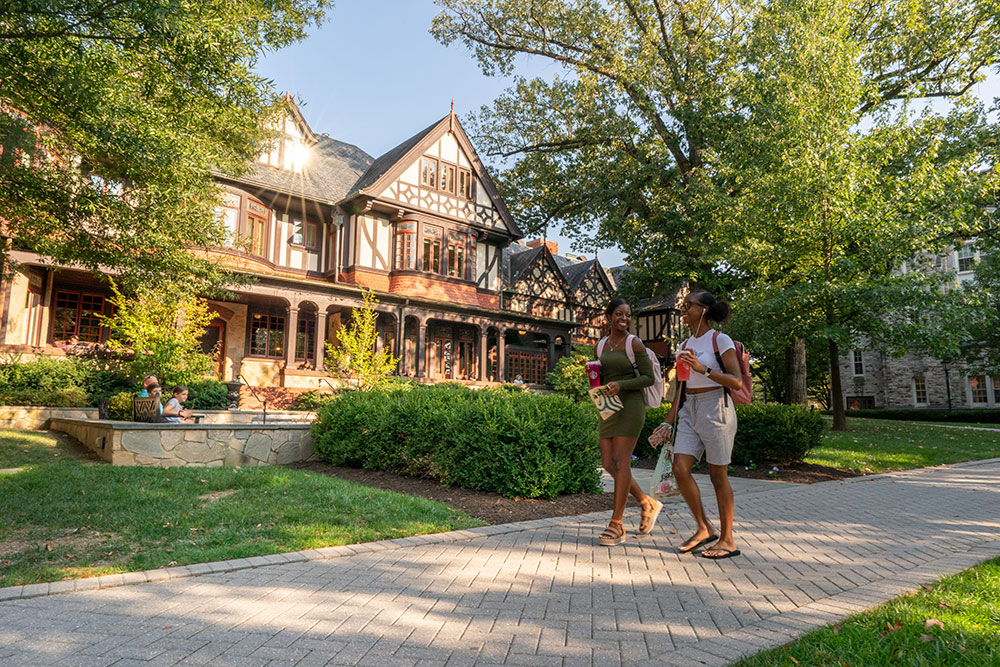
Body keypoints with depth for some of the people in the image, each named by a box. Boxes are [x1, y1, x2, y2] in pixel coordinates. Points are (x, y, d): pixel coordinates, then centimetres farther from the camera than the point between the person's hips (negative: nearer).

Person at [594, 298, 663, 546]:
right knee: (608, 463, 3)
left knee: (621, 462, -8)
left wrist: (621, 385, -19)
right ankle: (648, 504, 22)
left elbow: (649, 378, -6)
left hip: (630, 405, -6)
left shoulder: (635, 343, -3)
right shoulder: (600, 346, 14)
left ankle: (616, 526, 0)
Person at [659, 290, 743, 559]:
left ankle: (727, 540, 14)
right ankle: (704, 529, 14)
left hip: (716, 408, -6)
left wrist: (702, 368, -26)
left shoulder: (720, 340, -6)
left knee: (718, 476, 0)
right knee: (680, 469, -3)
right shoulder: (685, 345, 14)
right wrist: (669, 421, 15)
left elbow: (736, 381, -15)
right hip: (690, 411, 7)